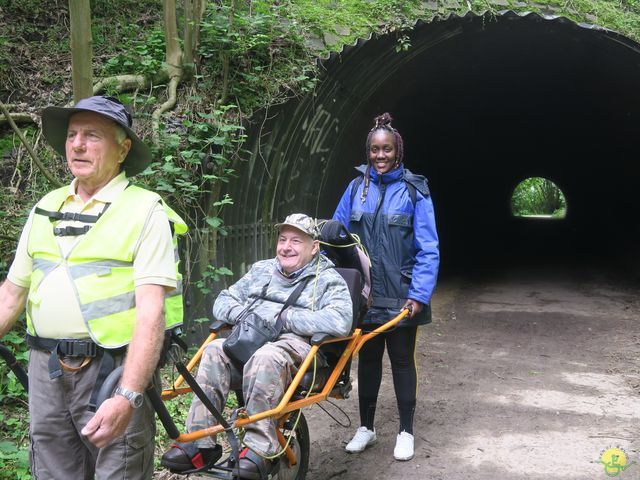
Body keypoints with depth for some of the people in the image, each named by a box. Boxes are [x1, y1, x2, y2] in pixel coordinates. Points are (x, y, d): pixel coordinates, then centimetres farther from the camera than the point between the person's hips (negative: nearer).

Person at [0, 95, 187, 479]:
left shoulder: (145, 211, -7)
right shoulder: (45, 209, 12)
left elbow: (151, 310, -16)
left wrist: (128, 397, -25)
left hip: (114, 371, -5)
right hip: (46, 371, 6)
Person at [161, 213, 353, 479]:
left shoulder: (328, 279, 6)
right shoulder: (262, 269, 24)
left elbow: (340, 322, -14)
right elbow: (223, 301, 24)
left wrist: (284, 317, -13)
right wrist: (242, 314, -1)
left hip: (294, 344, -5)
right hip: (248, 340, 5)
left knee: (265, 358, -38)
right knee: (215, 350, -27)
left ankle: (260, 449, -35)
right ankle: (200, 443, -26)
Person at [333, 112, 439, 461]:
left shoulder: (414, 191, -7)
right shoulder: (357, 188, 2)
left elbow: (428, 249, -9)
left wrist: (419, 295, -16)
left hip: (400, 295, -3)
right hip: (364, 293, 3)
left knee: (402, 360, 10)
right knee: (367, 358, 14)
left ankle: (406, 431, 26)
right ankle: (366, 427, 30)